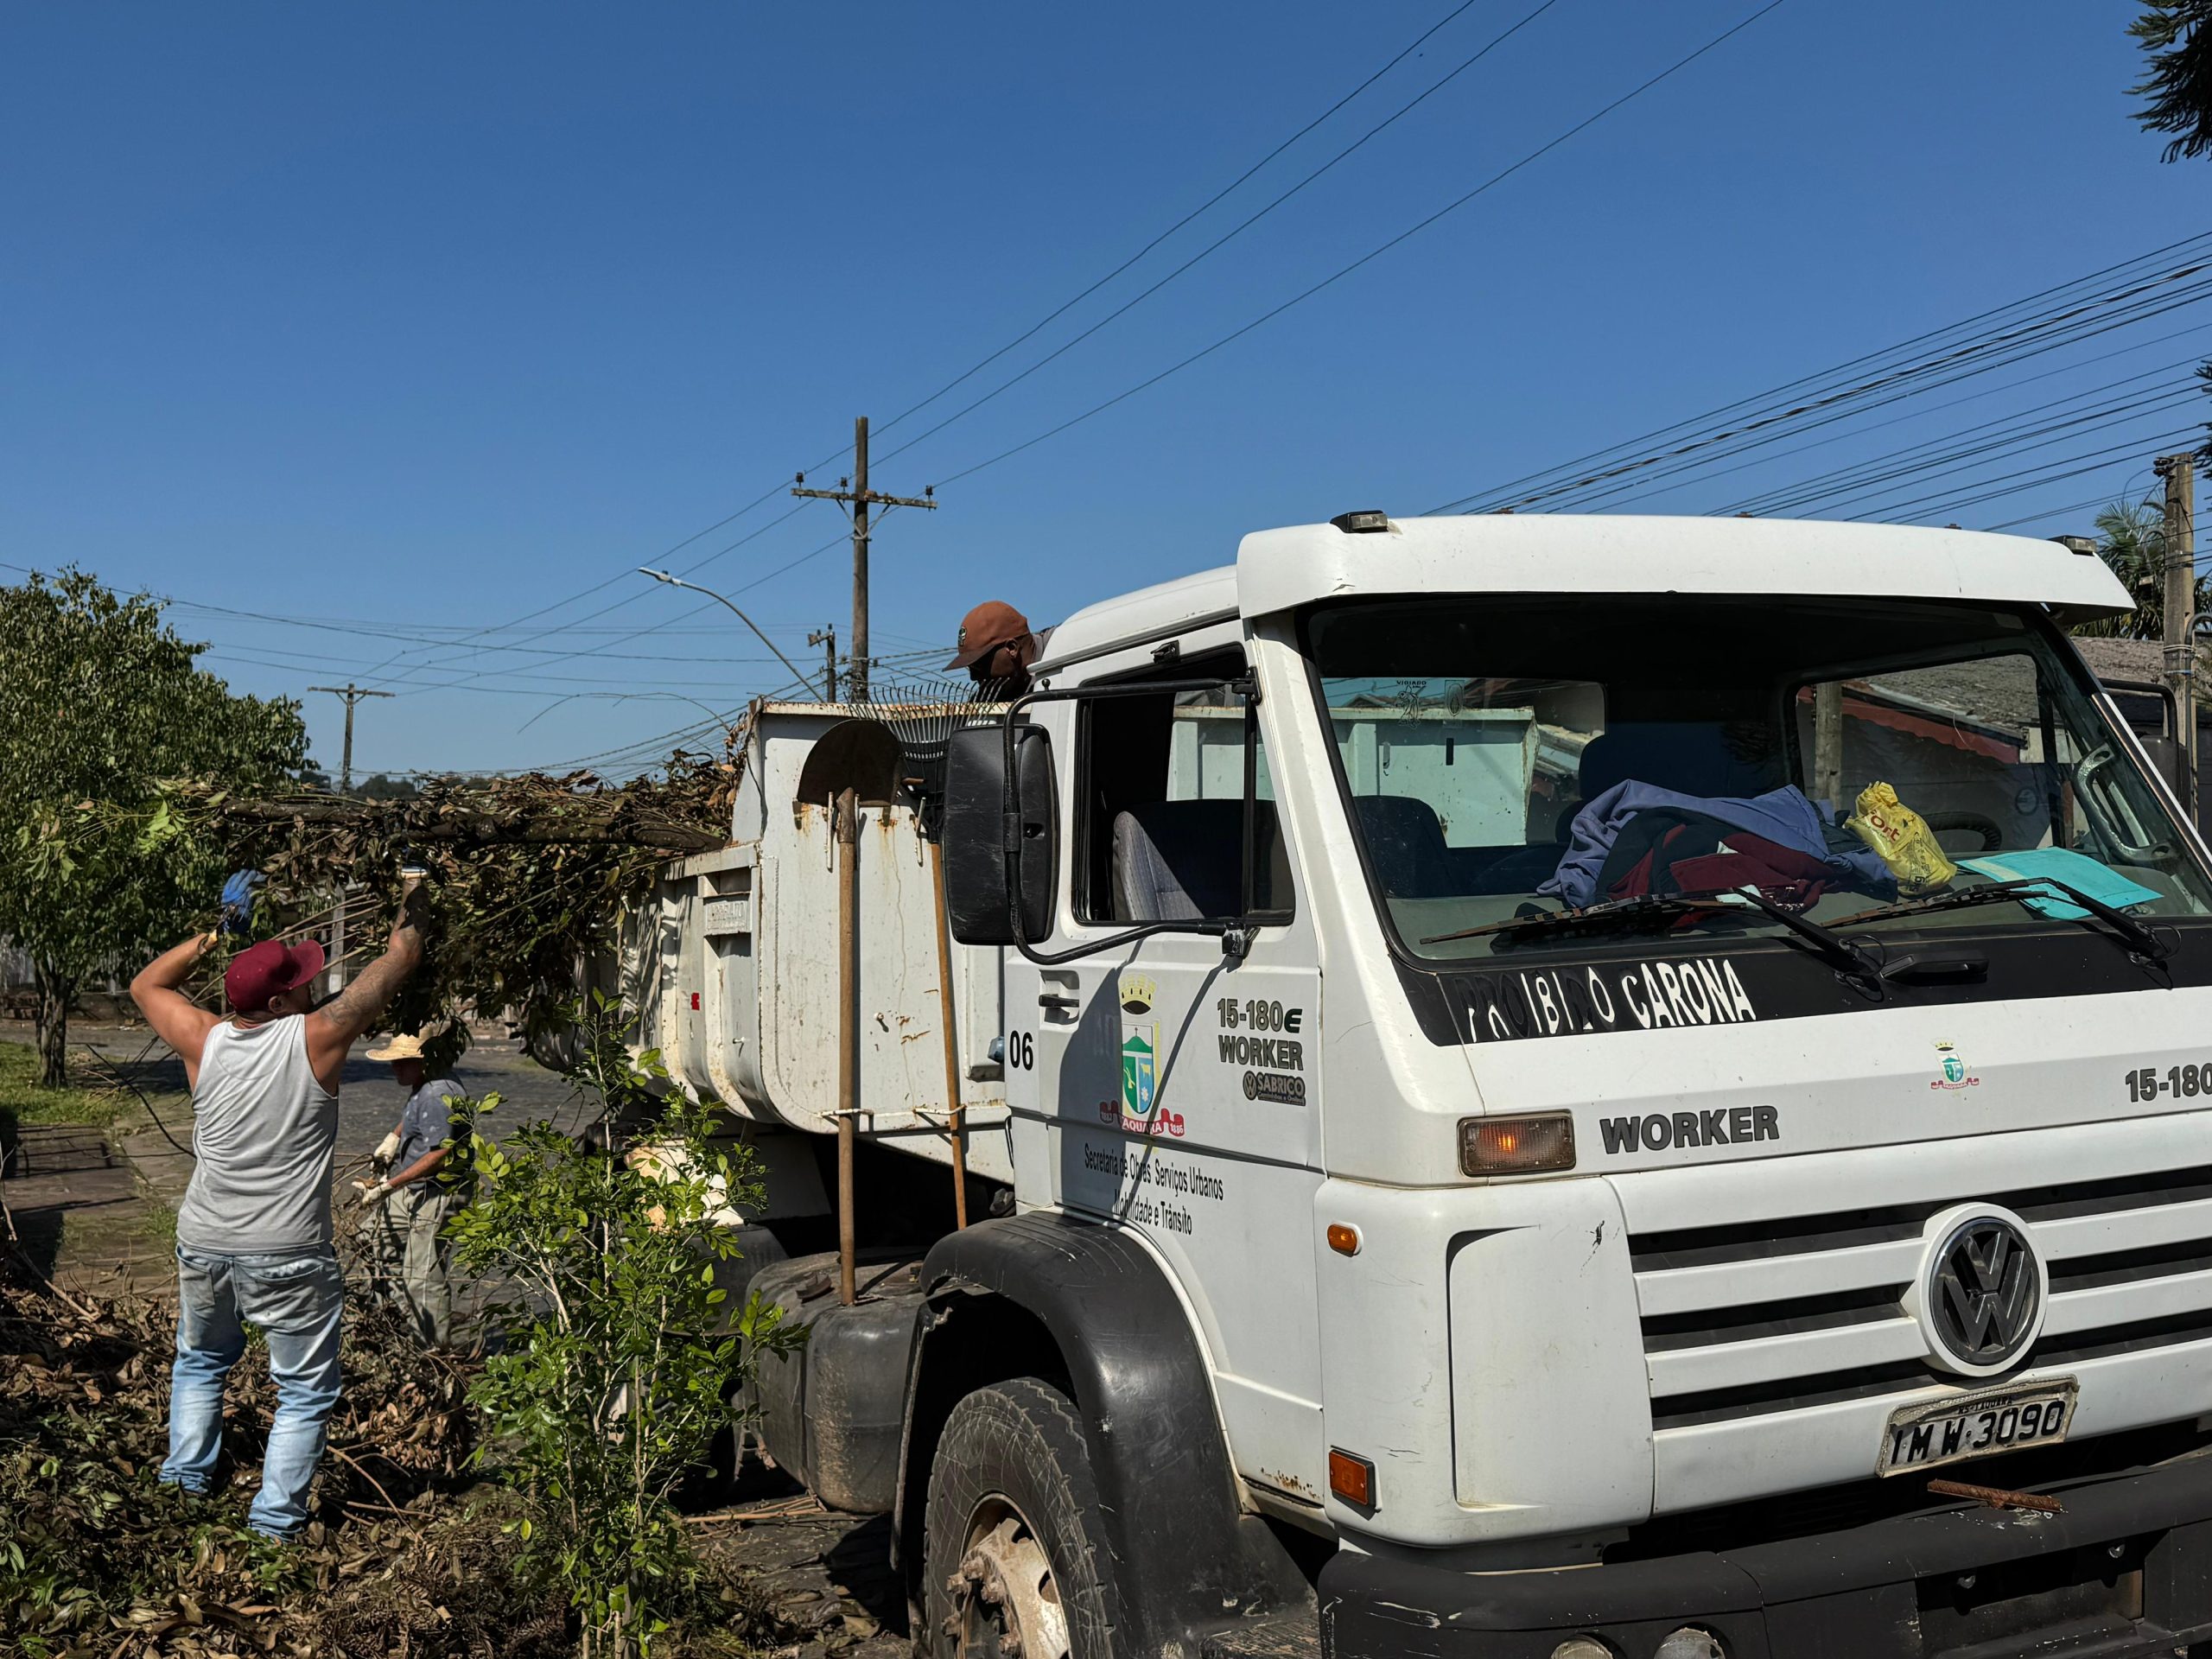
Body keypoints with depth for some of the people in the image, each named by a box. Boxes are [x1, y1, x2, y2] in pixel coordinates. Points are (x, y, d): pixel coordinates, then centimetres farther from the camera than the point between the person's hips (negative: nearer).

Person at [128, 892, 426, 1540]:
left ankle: (184, 1478, 31)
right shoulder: (316, 1038, -16)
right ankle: (275, 1517, 8)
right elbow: (399, 962, -6)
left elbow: (146, 984, 16)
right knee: (306, 1389, 9)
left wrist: (209, 938, 17)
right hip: (286, 1256, -5)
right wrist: (410, 915, 12)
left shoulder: (204, 1042, -5)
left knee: (200, 1361, 29)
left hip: (203, 1243, 5)